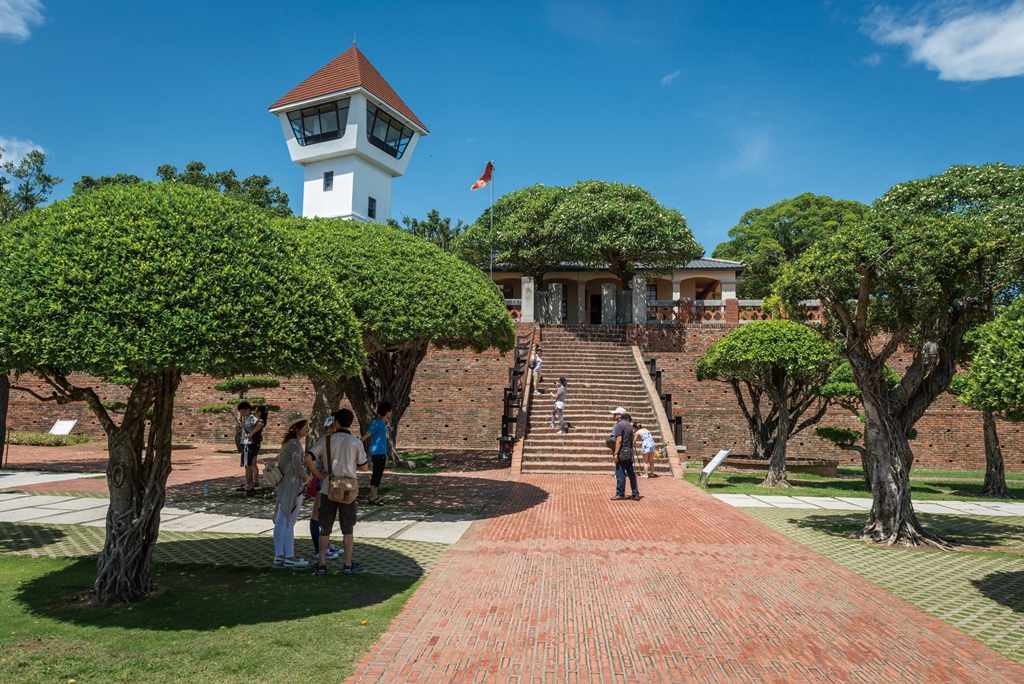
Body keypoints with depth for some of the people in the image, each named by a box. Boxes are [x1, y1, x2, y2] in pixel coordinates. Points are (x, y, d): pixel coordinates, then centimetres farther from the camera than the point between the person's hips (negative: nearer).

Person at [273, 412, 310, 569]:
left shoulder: (287, 443, 14)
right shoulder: (296, 443, -16)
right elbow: (297, 464, -31)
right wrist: (304, 476, -14)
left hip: (283, 486, 9)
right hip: (292, 487, -9)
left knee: (280, 522, 13)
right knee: (289, 522, -3)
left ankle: (279, 555, 21)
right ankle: (289, 558, 3)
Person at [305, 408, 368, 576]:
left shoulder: (326, 440, -3)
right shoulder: (356, 442, -5)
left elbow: (308, 457, -13)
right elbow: (364, 467, 2)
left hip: (328, 490, 1)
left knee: (325, 528, 11)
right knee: (347, 529, 9)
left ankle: (322, 564, 17)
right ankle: (348, 565, 14)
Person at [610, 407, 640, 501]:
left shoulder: (619, 425, -12)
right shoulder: (629, 425, 16)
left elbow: (619, 440, -19)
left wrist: (615, 453, -20)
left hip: (622, 453, -9)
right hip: (630, 453, 9)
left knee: (620, 474, -1)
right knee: (631, 473, 10)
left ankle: (620, 494, 5)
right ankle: (635, 494, 12)